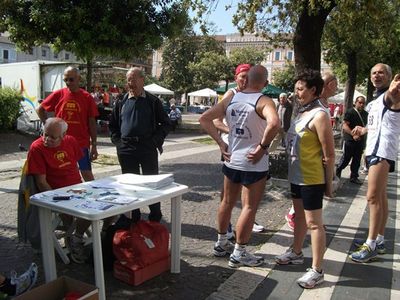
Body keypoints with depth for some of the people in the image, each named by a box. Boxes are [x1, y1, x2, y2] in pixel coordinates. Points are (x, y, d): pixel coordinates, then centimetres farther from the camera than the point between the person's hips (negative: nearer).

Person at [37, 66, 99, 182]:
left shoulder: (87, 97, -3)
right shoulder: (58, 94, 1)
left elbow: (92, 122, -1)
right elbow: (40, 109, 14)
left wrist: (94, 145, -2)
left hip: (82, 143, -2)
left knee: (87, 174, 1)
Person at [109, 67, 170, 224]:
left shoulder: (153, 101, 3)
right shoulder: (122, 102, 11)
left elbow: (166, 124, 4)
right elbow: (113, 124, 19)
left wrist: (155, 141, -6)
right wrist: (117, 141, 5)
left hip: (148, 149, -2)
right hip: (126, 149, 3)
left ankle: (155, 218, 19)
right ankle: (133, 218, 22)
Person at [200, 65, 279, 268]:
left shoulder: (231, 99, 3)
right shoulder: (264, 101, -14)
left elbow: (204, 119, 2)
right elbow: (274, 123, -35)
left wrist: (220, 143, 1)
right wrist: (263, 146, -21)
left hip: (231, 160, 6)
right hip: (254, 164, -6)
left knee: (227, 202, 18)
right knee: (249, 208, 5)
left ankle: (221, 244, 33)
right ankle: (239, 254, 13)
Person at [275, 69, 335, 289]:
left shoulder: (319, 115, -18)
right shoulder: (302, 112, 9)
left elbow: (329, 154, -17)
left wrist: (329, 183, -14)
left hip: (312, 178, -9)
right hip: (296, 175, 9)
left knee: (313, 223, -1)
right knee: (299, 216, 22)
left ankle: (317, 271, 10)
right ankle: (296, 253, 40)